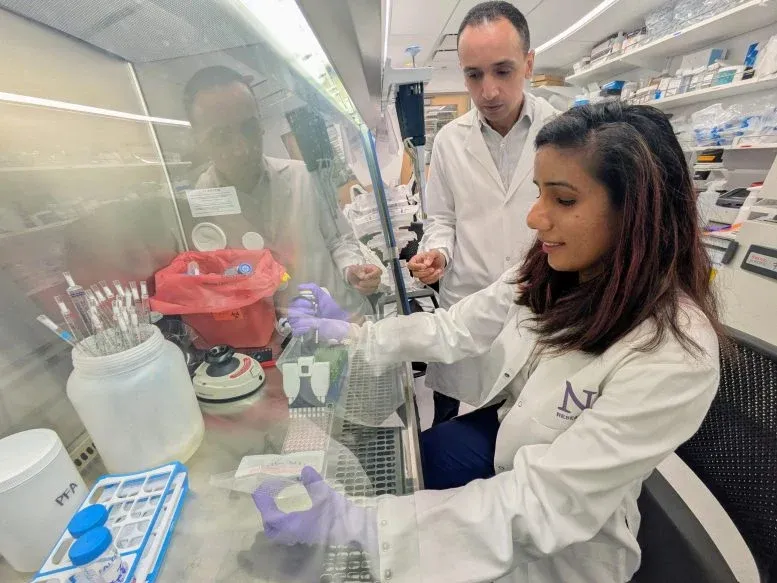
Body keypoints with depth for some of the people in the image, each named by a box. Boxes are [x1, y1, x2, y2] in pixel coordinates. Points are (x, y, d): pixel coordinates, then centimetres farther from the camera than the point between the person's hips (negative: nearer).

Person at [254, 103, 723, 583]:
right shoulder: (551, 274, -12)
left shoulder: (676, 356, -31)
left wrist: (358, 523, -34)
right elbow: (457, 328, -4)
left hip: (561, 537, -4)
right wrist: (353, 335, -7)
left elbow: (545, 504, -31)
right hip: (502, 436, 5)